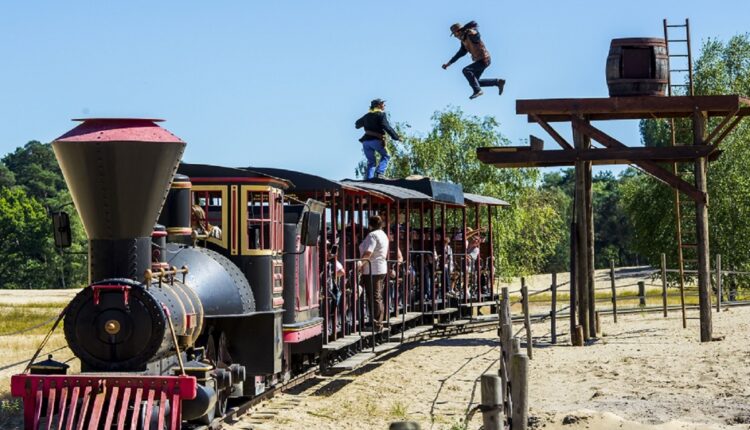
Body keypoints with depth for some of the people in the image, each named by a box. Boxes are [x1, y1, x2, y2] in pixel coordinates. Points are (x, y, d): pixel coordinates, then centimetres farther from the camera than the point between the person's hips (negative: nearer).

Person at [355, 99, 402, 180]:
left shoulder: (367, 115, 19)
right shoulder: (381, 114, -1)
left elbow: (357, 124, 34)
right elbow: (387, 127, -13)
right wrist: (396, 137, -13)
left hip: (366, 140, 6)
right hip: (377, 140, -6)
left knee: (371, 162, 15)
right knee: (386, 156, 14)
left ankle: (368, 178, 2)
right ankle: (380, 172, -8)